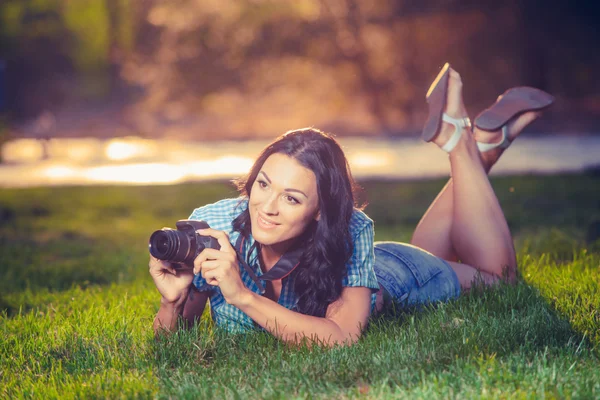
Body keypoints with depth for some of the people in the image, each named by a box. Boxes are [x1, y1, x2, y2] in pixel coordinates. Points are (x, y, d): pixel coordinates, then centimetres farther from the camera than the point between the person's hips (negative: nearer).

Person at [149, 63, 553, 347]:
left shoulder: (351, 231, -45)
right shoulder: (210, 225, -39)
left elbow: (344, 338, -51)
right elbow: (167, 344, -28)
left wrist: (243, 296, -58)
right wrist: (173, 304, -51)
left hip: (385, 281, -2)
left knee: (496, 275, 25)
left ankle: (467, 141, 28)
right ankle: (480, 143, 38)